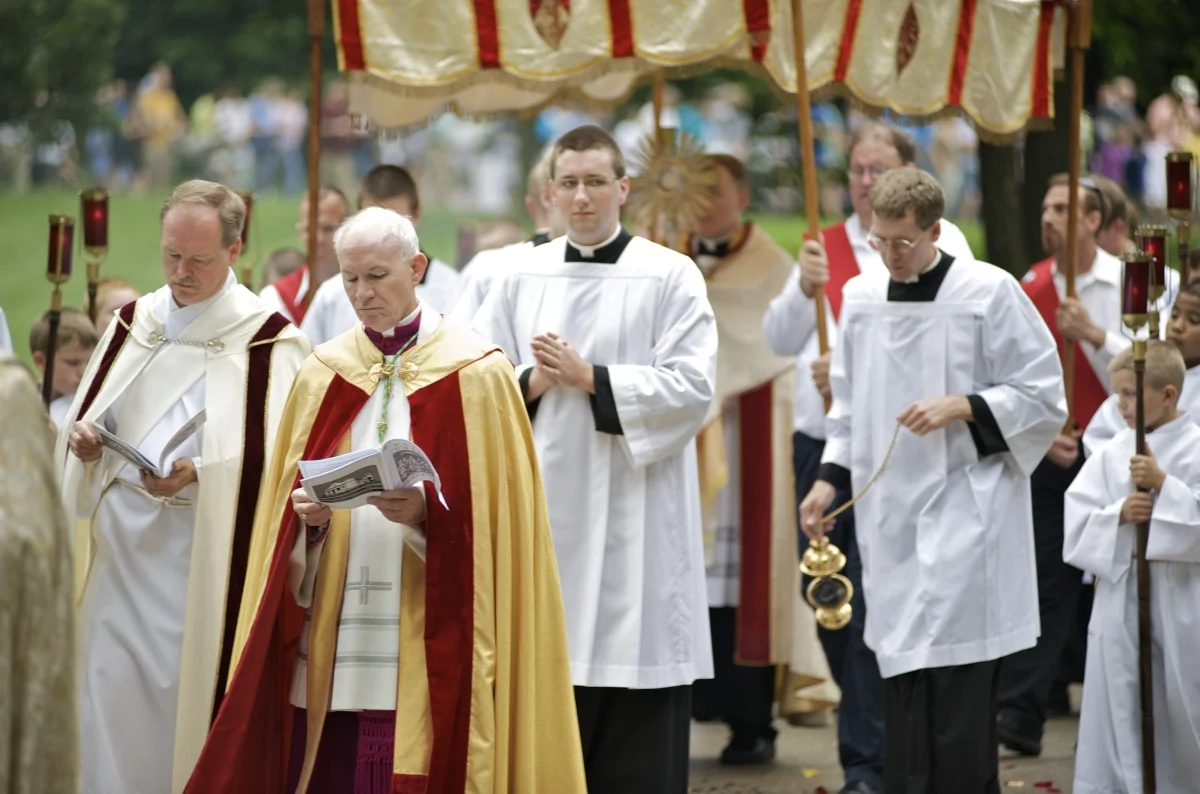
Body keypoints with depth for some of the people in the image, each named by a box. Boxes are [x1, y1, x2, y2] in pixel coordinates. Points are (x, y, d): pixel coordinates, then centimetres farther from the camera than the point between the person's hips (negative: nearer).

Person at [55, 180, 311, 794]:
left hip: (201, 562, -5)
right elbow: (85, 426, 18)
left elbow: (274, 460, -10)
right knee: (107, 713, 2)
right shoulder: (133, 324, 12)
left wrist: (200, 475, -24)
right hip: (118, 554, 5)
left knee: (186, 715, -2)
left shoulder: (268, 343, -4)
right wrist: (83, 440, -4)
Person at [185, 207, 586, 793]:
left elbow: (492, 515, -3)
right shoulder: (323, 373, 11)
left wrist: (427, 514, -19)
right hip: (331, 633, 3)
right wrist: (310, 517, -8)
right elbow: (288, 496, 13)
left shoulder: (476, 374, 0)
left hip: (429, 638, -3)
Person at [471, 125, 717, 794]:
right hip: (545, 508, 4)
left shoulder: (671, 276, -1)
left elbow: (693, 387, -9)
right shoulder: (524, 278, 11)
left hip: (635, 518, -3)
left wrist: (589, 378, -12)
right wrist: (532, 383, -10)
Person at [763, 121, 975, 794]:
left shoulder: (939, 243, 0)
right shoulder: (825, 246, 14)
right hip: (819, 441, 6)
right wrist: (803, 289, -12)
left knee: (872, 601, -11)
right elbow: (780, 340, 7)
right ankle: (881, 731, 23)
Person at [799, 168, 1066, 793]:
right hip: (890, 515, 5)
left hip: (964, 513, -5)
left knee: (957, 692, -11)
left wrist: (961, 407, -15)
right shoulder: (860, 297, 9)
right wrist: (830, 478, 7)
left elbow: (1043, 398, -3)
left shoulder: (990, 292, -6)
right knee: (902, 684, 5)